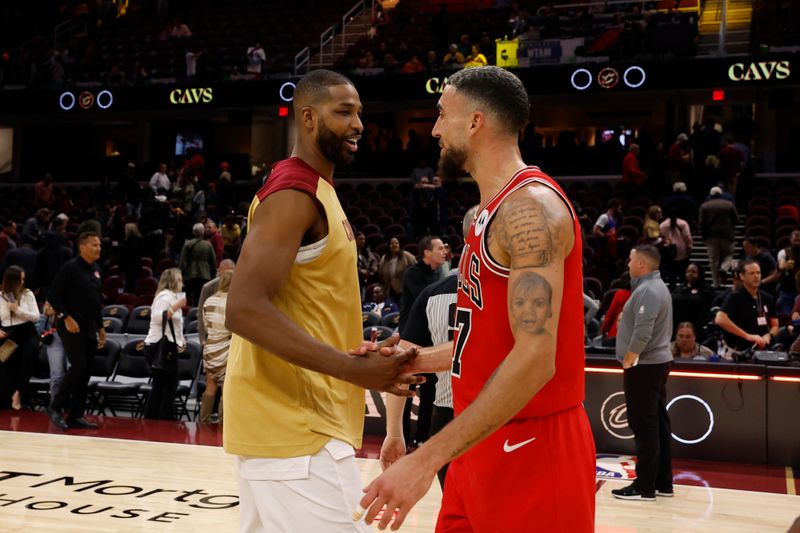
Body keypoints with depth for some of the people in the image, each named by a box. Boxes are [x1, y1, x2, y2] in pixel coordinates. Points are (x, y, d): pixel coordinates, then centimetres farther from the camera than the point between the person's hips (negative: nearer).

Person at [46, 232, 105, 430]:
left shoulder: (96, 270, 13)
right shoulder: (70, 268, -9)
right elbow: (53, 295, -12)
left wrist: (100, 327, 18)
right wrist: (66, 318, -19)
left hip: (89, 328, 7)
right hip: (71, 326, -7)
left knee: (85, 372, 6)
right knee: (78, 367, -16)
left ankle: (76, 415, 11)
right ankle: (55, 406, -1)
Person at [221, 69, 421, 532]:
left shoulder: (316, 192, 17)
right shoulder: (294, 193, -15)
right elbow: (245, 309, -25)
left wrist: (358, 356, 11)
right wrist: (352, 369, -27)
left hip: (299, 413, 10)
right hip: (293, 420, -10)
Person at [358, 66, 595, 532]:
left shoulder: (530, 206, -18)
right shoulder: (491, 213, 13)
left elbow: (534, 359, -27)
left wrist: (427, 459, -30)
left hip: (533, 451, -9)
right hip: (485, 446, 9)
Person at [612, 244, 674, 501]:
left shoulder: (647, 291, -18)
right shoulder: (657, 287, 16)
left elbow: (642, 333, -26)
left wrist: (627, 361, -16)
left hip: (644, 366, -10)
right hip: (657, 362, 10)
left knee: (644, 426, -6)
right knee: (658, 424, 12)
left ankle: (645, 487, -2)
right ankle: (663, 483, 18)